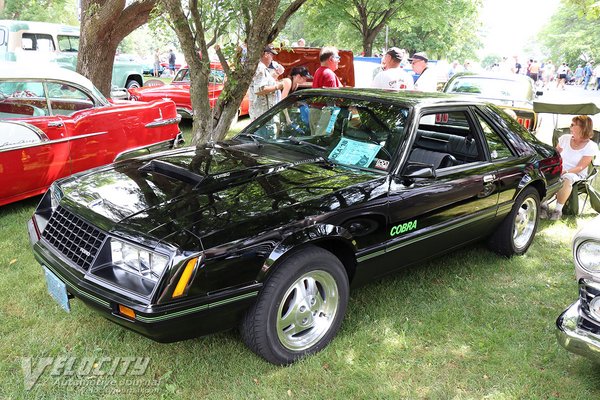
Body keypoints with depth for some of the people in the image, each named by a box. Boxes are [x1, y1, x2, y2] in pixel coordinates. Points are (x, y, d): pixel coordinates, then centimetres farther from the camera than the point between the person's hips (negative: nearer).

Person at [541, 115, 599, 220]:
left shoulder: (591, 147, -5)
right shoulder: (565, 138, 6)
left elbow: (580, 167, -11)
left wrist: (565, 171, -27)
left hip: (576, 174, -3)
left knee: (567, 179, -40)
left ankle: (558, 210, -29)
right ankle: (544, 205, -25)